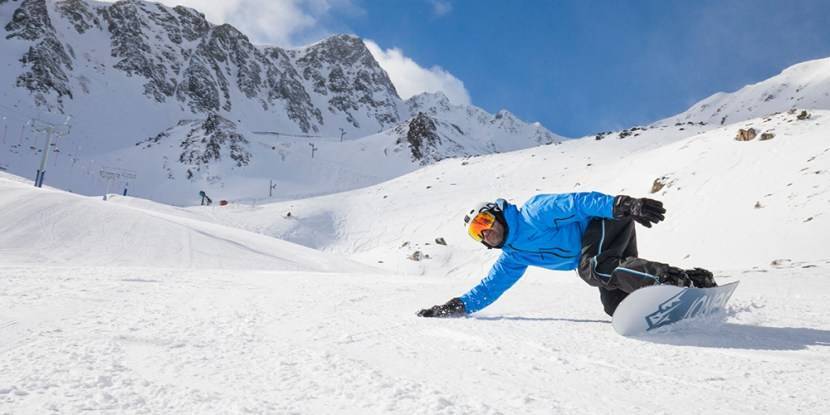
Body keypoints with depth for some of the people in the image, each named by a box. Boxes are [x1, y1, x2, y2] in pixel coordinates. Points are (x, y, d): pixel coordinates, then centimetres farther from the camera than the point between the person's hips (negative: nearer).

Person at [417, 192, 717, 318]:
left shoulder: (533, 214, -14)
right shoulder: (513, 257, 11)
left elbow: (577, 202, -22)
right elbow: (490, 288, 15)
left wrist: (623, 204, -33)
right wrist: (456, 307, 5)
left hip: (608, 220, -9)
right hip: (595, 256, 9)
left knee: (593, 269, -36)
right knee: (616, 306, -6)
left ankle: (674, 278, -40)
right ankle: (695, 280, -2)